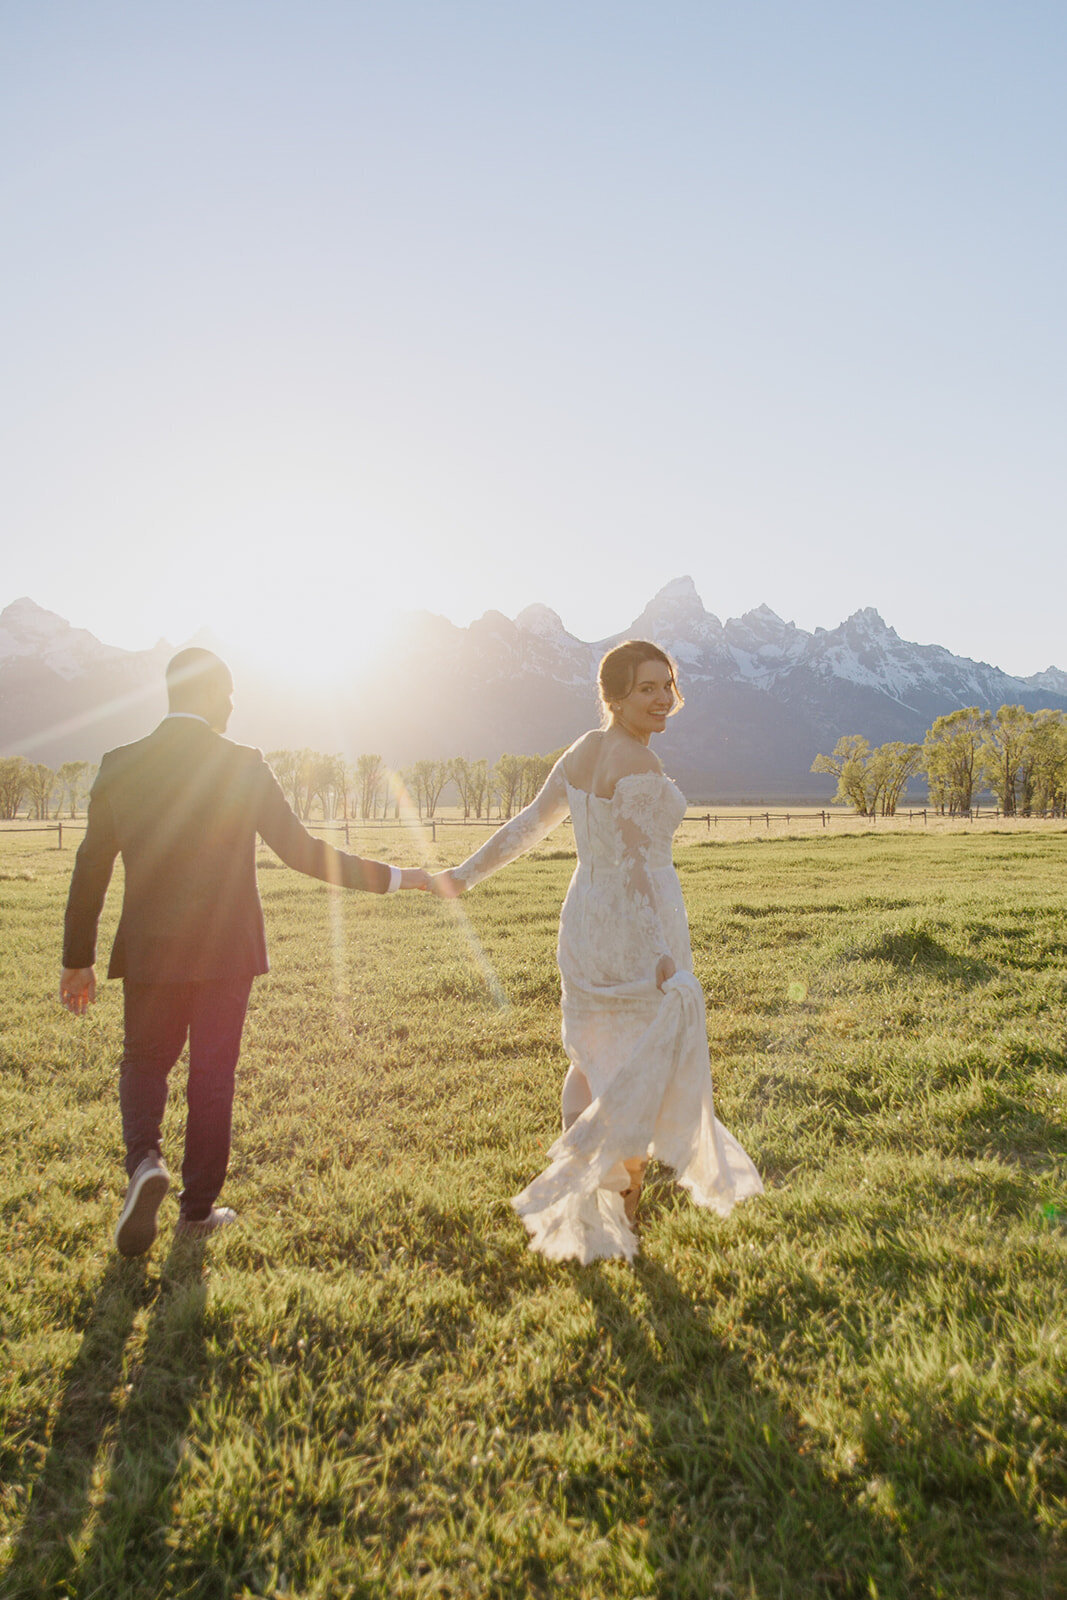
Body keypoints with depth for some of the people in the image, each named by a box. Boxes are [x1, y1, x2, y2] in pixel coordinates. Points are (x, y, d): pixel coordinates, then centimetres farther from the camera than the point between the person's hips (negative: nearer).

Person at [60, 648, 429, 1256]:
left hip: (149, 951, 2)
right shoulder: (243, 765, -10)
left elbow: (91, 869, 2)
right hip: (226, 951, -2)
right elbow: (301, 850, -12)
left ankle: (145, 1161, -4)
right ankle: (199, 1207, 22)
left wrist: (78, 959, 11)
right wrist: (394, 877, -4)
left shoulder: (120, 766, -2)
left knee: (144, 1063, 21)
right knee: (213, 1076, 12)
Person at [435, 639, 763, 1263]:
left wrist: (466, 875, 18)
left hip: (586, 921, 8)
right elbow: (634, 865, -23)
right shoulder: (639, 765, -18)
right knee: (652, 1066, 8)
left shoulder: (582, 752, 7)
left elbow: (528, 824, 9)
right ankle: (623, 1210, 16)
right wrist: (662, 952, -21)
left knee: (594, 1061, 18)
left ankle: (578, 1211, 30)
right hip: (637, 926, -8)